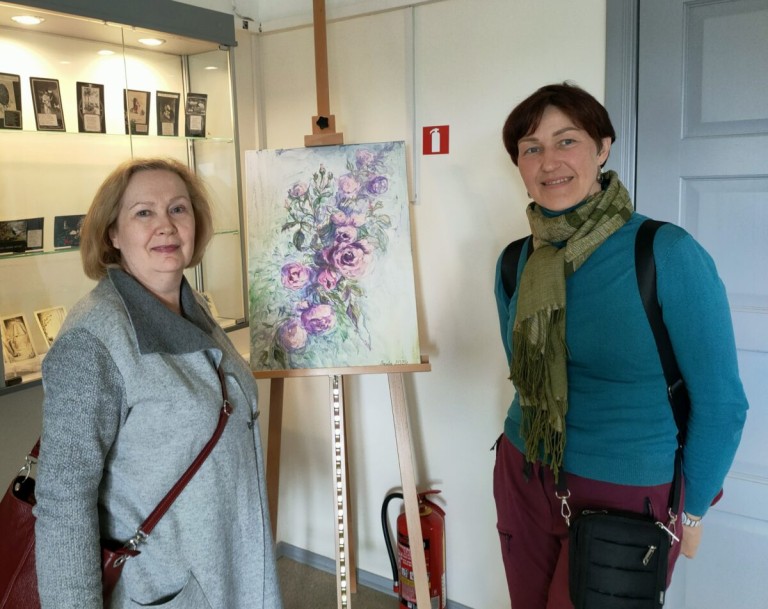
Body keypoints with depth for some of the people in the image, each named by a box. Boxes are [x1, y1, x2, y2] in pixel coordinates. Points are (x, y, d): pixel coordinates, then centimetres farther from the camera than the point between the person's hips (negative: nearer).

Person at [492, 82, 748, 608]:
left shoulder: (668, 254, -18)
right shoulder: (515, 263, -3)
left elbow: (720, 402, -11)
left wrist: (691, 511, -3)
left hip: (628, 497, -4)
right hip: (523, 480, 5)